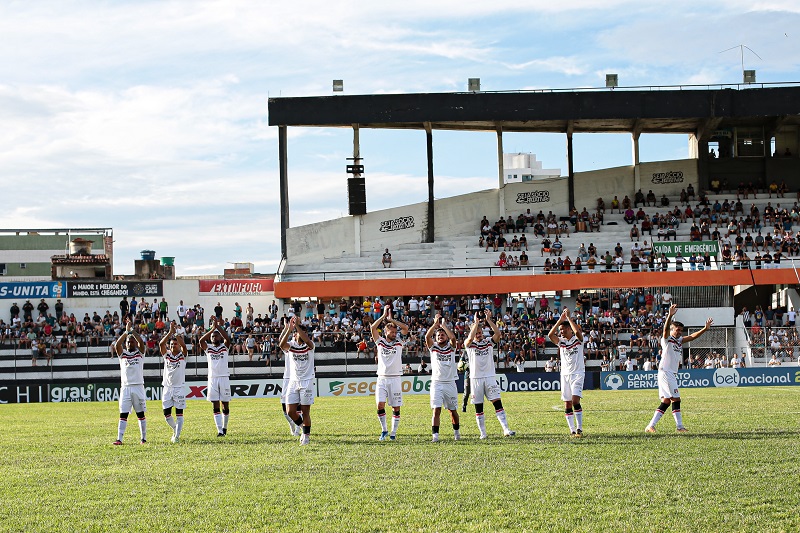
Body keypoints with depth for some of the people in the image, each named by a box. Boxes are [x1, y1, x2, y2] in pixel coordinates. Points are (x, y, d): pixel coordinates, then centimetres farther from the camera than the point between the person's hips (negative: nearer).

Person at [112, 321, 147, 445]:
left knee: (141, 414, 5)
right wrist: (126, 332, -13)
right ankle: (119, 439, -10)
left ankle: (144, 438, 13)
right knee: (123, 414, -5)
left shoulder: (139, 353, 8)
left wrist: (132, 330, -12)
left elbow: (141, 342, -11)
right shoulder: (122, 354, 10)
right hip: (126, 387, 1)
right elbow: (117, 344, -8)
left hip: (138, 387, -1)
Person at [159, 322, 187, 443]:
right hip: (167, 387, 3)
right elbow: (161, 344, -11)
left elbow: (184, 346, -20)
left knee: (179, 413, -4)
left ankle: (177, 436, -1)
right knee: (166, 413, 3)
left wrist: (176, 334, -26)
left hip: (179, 387, -3)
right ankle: (175, 429, 27)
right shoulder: (167, 355, 5)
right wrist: (170, 332, -20)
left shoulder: (182, 355, 0)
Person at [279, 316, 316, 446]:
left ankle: (306, 435, 10)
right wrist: (289, 329, -34)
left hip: (307, 382, -2)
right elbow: (282, 344, -23)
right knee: (290, 411, -4)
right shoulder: (290, 345, 1)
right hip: (293, 381, 2)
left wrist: (297, 326, -30)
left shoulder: (309, 346, -1)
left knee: (305, 411, -3)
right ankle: (303, 427, 21)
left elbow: (307, 340, -26)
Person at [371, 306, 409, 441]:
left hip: (395, 378, 0)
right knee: (380, 405, -10)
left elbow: (405, 328, -3)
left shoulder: (399, 343, 7)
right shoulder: (380, 342, 8)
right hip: (382, 378, 0)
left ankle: (393, 433, 8)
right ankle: (384, 430, 5)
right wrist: (384, 316, -2)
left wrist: (391, 319, 1)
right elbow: (372, 328, -2)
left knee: (396, 408, 0)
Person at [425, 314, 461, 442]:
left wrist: (443, 324, -10)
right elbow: (427, 337, -12)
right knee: (436, 410, -11)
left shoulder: (451, 347, 6)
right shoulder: (433, 347, 7)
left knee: (453, 410, 10)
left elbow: (453, 337, -14)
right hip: (436, 383, -1)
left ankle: (456, 432, 29)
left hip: (450, 383, 1)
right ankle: (435, 435, -14)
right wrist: (435, 323, -14)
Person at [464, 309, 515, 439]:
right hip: (476, 378, -1)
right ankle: (483, 433, 9)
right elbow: (470, 338, -20)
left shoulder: (488, 342, 9)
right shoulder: (469, 344, 3)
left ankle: (506, 429, -12)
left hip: (490, 377, 1)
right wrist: (476, 322, -16)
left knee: (497, 402, -8)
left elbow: (497, 334, -8)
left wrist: (488, 320, -14)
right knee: (478, 407, 3)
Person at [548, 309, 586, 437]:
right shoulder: (561, 341, 9)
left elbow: (577, 331, -24)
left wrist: (568, 317, -17)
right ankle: (572, 430, 4)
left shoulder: (577, 339, -2)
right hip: (565, 374, 5)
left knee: (575, 401, -17)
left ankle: (579, 429, -16)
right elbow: (550, 335, -9)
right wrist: (560, 320, -12)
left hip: (577, 373, -5)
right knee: (567, 404, 1)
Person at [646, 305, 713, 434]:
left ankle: (651, 426, 8)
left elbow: (693, 336, 11)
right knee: (675, 399, -11)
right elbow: (666, 328, -21)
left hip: (672, 373, 9)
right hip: (665, 372, -9)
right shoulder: (667, 339, -2)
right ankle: (679, 426, -9)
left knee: (666, 401, 8)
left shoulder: (680, 340, 19)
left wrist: (705, 329, -2)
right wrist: (670, 316, -38)